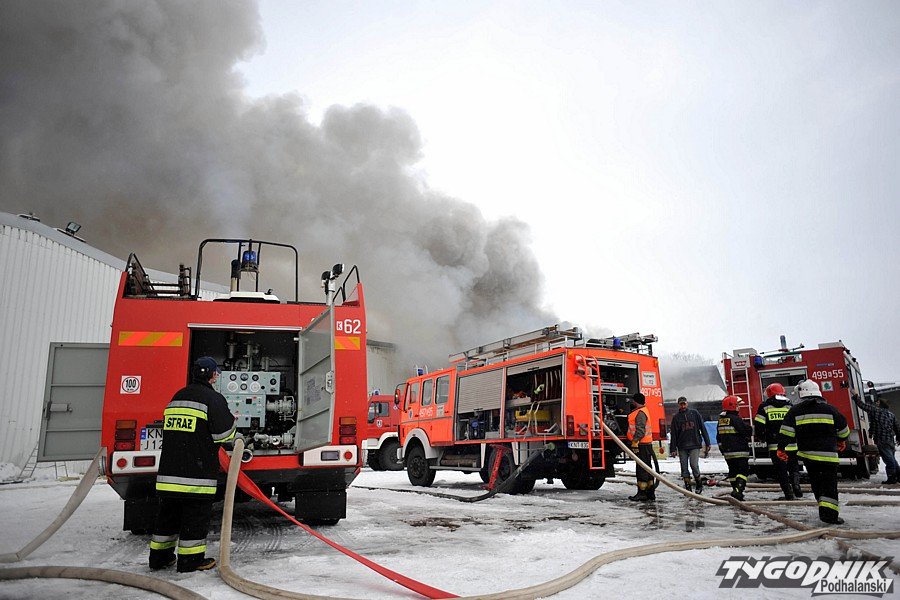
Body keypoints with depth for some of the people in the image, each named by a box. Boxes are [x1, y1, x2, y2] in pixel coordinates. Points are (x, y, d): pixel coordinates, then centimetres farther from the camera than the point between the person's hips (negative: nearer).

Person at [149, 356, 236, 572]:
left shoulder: (176, 397, 16)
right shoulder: (213, 398, -10)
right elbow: (224, 432, -12)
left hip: (169, 471, 7)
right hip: (197, 471, -7)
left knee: (169, 512, 17)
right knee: (196, 514, 3)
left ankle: (159, 556, 26)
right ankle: (190, 560, 8)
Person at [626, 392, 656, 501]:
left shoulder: (640, 413, -15)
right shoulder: (642, 411, 18)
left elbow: (640, 430, -22)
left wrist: (635, 442, -23)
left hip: (641, 444, -11)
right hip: (645, 444, 11)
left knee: (641, 468, -7)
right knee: (646, 468, 13)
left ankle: (642, 492, -4)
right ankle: (650, 492, 18)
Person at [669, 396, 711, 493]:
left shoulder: (694, 413, 5)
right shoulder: (676, 417, 6)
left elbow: (703, 428, 6)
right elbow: (673, 434, 5)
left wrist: (707, 443, 2)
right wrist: (673, 449, 1)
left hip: (694, 445, -2)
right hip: (682, 447, 2)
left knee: (694, 465, -10)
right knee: (684, 468, 3)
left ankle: (699, 485, 10)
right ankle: (687, 487, 13)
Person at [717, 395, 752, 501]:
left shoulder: (721, 420, 12)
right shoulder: (735, 419, -15)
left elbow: (719, 437, 18)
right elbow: (747, 431, -13)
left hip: (727, 452, 8)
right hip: (739, 451, -8)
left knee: (733, 471, 14)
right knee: (743, 470, -6)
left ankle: (735, 489, 16)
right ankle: (738, 490, -19)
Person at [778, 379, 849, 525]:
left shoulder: (795, 410, 1)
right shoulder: (829, 409, 2)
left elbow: (786, 431, -7)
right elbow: (843, 428, 14)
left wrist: (781, 448, 1)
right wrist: (841, 441, 33)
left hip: (807, 453, 2)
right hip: (828, 454, -1)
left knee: (816, 481, 16)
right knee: (830, 484, -1)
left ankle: (824, 507, 20)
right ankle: (829, 512, -13)